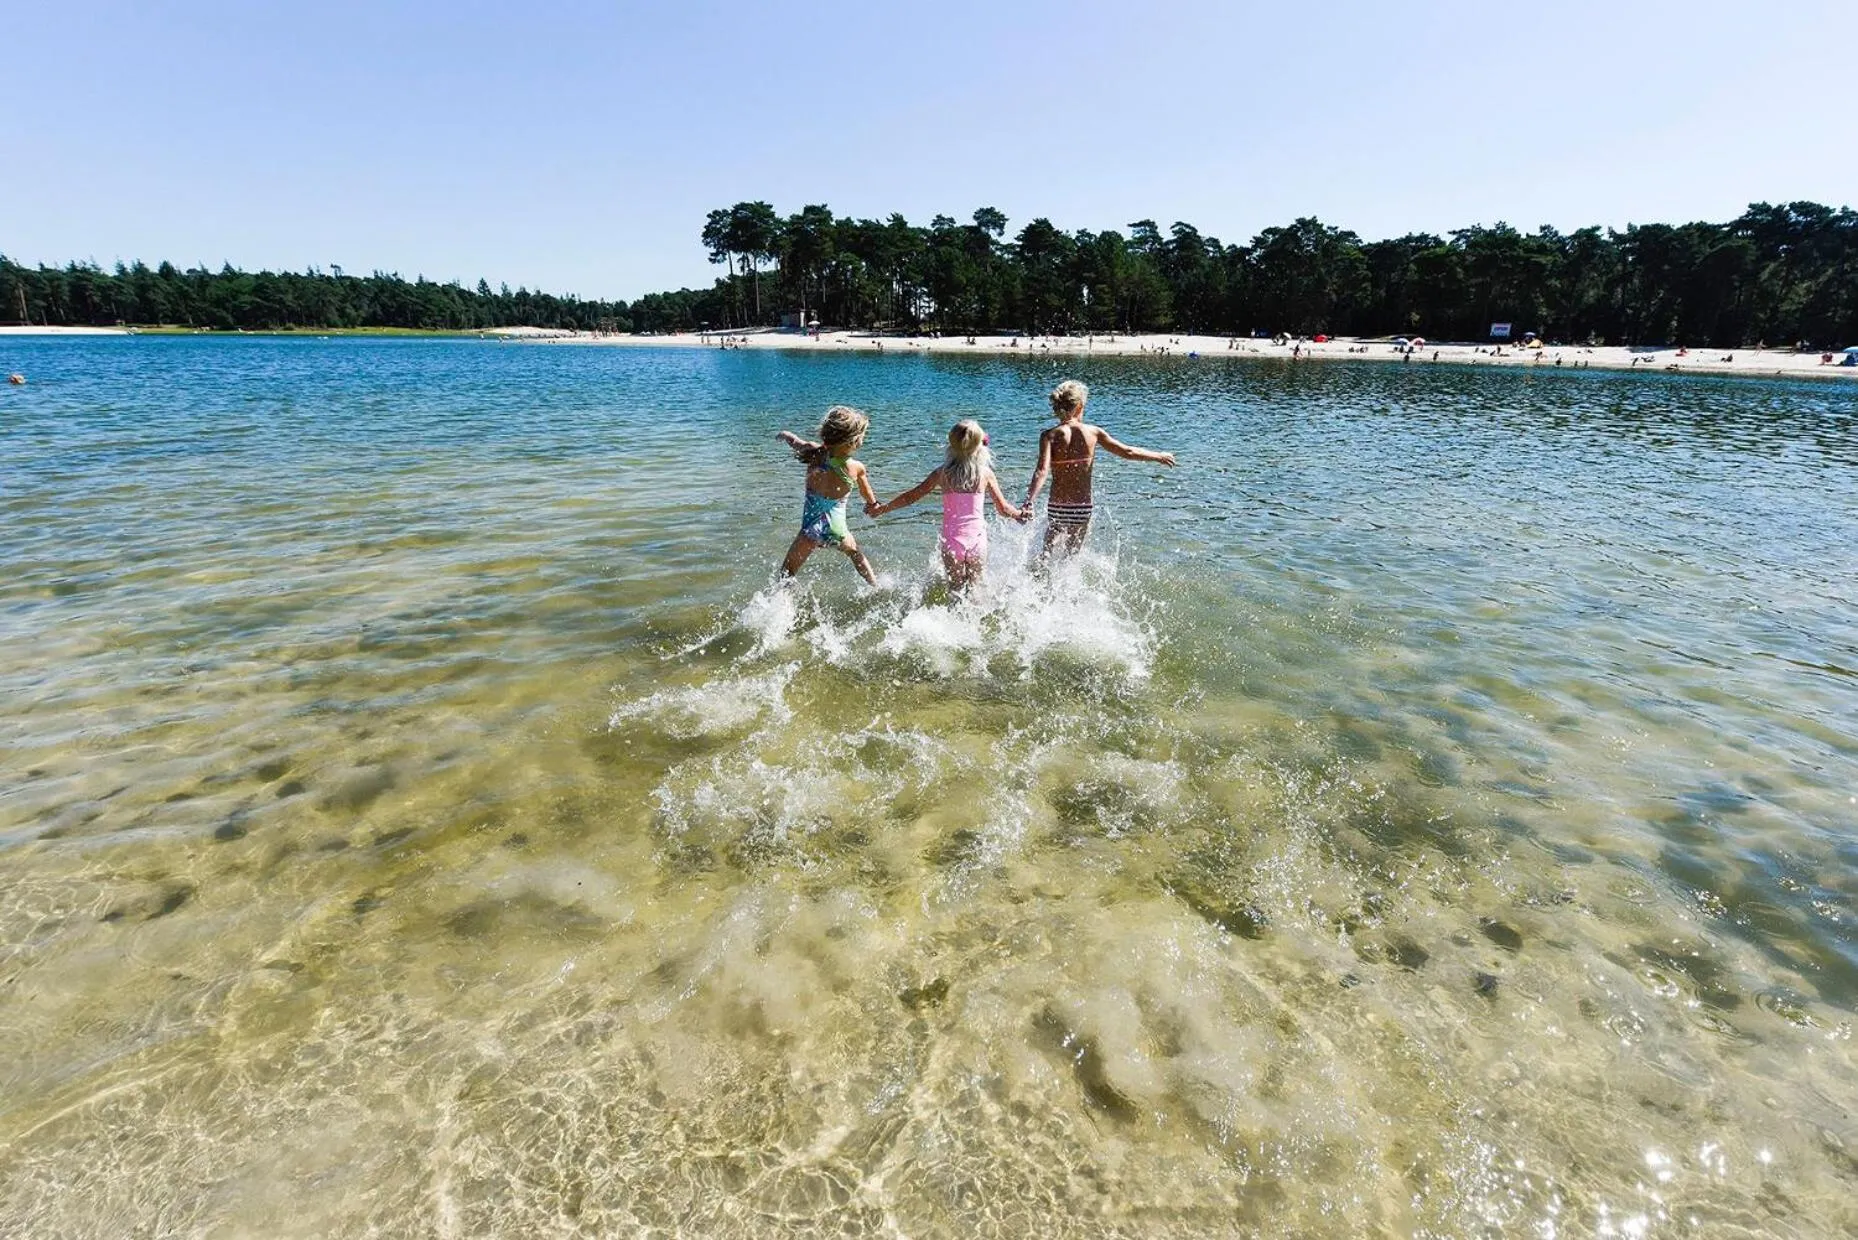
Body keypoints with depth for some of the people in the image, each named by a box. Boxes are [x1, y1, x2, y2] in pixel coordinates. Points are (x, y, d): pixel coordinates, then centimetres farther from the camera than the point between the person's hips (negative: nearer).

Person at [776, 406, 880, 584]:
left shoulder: (814, 453, -11)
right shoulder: (857, 468, -10)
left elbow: (790, 438, 9)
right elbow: (870, 501, 7)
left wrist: (785, 435, 32)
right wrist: (875, 505, 30)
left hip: (812, 527, -1)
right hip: (837, 528, 1)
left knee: (787, 573, 10)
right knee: (855, 552, 33)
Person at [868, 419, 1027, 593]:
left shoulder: (943, 472, -2)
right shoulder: (985, 473, -4)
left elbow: (911, 497, 4)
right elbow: (1003, 508, 3)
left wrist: (882, 508, 17)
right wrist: (1020, 514, 25)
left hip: (952, 541, 1)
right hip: (977, 540, 0)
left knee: (956, 589, 17)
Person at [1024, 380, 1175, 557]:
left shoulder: (1050, 435, -6)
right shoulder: (1093, 432, -1)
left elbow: (1042, 471, -21)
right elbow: (1127, 452, 5)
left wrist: (1029, 503, -27)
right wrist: (1159, 457, 19)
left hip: (1056, 507, -1)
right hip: (1083, 508, 1)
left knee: (1047, 552, 18)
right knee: (1071, 554, 18)